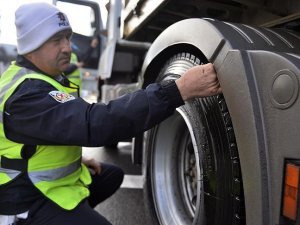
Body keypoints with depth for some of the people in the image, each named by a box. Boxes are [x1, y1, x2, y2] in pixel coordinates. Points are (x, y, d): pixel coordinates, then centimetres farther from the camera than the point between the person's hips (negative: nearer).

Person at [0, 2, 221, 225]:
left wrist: (76, 158, 3)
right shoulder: (26, 93, -29)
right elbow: (95, 123, -42)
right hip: (30, 199, -9)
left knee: (112, 175, 17)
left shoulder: (32, 77, 5)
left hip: (48, 178, 9)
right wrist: (180, 90, -47)